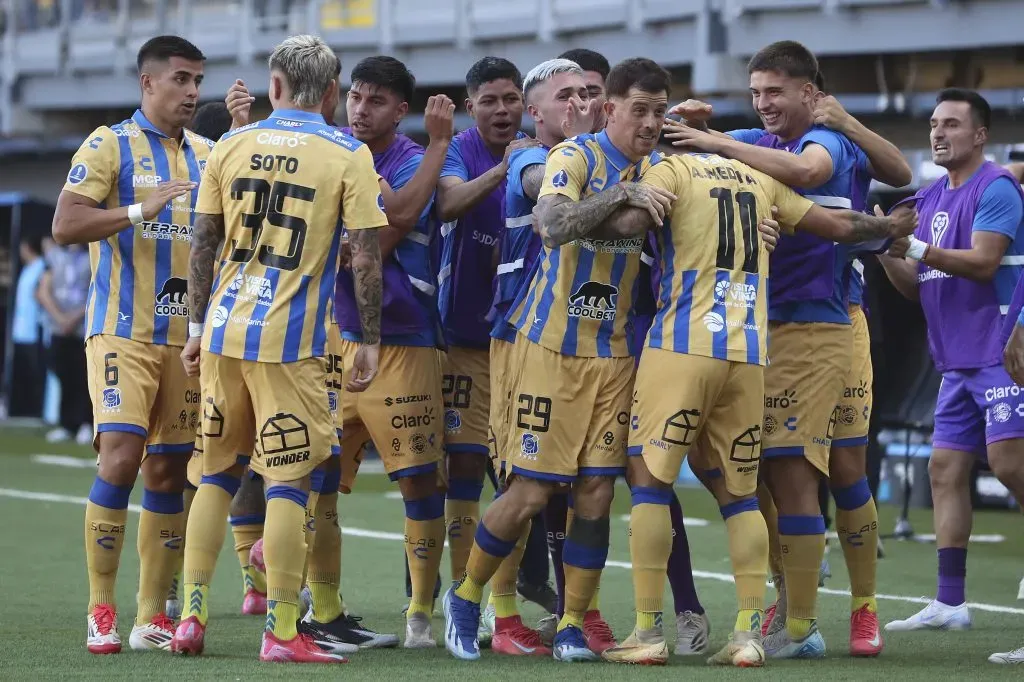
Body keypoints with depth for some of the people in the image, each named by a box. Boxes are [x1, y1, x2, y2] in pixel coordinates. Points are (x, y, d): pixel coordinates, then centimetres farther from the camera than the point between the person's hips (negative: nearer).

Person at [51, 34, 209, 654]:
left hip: (187, 335, 6)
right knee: (120, 458, -15)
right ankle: (101, 614, -8)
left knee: (168, 472, 5)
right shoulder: (109, 145, -3)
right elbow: (66, 226, -12)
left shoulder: (206, 154, 13)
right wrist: (143, 209, -24)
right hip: (124, 331, -5)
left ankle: (153, 618, 10)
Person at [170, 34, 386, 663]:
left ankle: (191, 617, 14)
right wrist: (370, 341, 0)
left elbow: (204, 245, 10)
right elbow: (365, 258, -7)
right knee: (291, 481, -1)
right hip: (291, 340, -4)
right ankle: (282, 631, -2)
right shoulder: (350, 156, -3)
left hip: (224, 330, 4)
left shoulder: (232, 145, 7)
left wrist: (199, 324, 18)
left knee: (218, 473, 15)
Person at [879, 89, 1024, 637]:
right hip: (958, 362, 9)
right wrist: (888, 251, -1)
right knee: (946, 469, 6)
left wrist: (914, 247, -22)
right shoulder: (929, 199, 16)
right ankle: (949, 603, 10)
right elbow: (916, 287, 17)